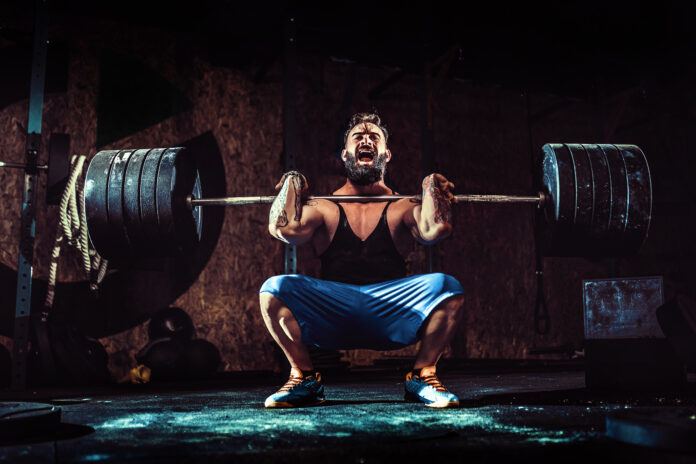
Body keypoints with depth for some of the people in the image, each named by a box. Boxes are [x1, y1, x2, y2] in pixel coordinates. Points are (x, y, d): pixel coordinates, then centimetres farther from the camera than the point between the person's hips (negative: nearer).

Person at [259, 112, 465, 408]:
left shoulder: (402, 208, 13)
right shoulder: (325, 209, 14)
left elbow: (437, 229, -11)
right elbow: (283, 229, -8)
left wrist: (431, 185, -5)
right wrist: (292, 183, 1)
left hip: (392, 310, 0)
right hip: (333, 313, 0)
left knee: (447, 287, -27)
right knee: (274, 289, -24)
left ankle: (423, 375, -5)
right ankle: (304, 378, -3)